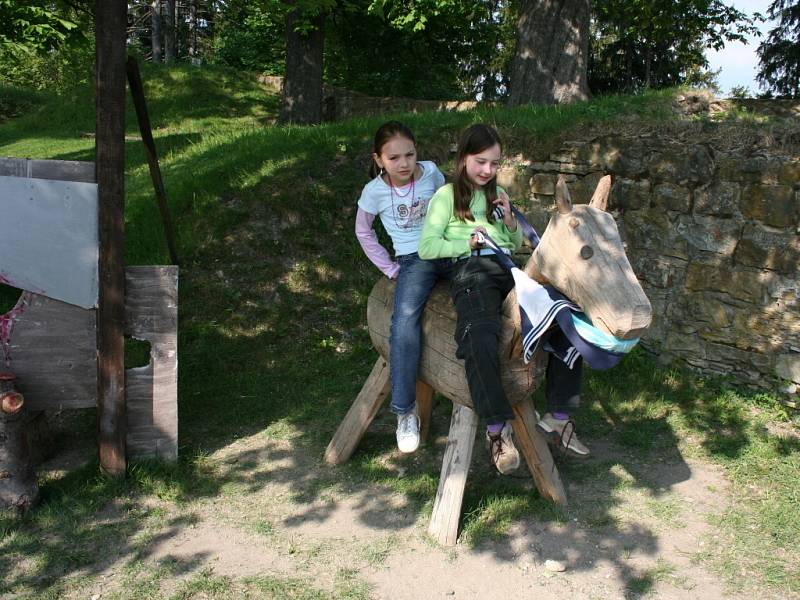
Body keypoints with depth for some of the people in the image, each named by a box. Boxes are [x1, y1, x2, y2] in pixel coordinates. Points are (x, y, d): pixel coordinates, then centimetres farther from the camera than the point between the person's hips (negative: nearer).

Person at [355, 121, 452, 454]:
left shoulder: (430, 171, 1)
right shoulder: (375, 191, -3)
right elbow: (363, 232, 11)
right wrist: (390, 268, 5)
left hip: (450, 250, 3)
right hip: (414, 259, -3)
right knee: (405, 319, -30)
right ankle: (405, 410, -22)